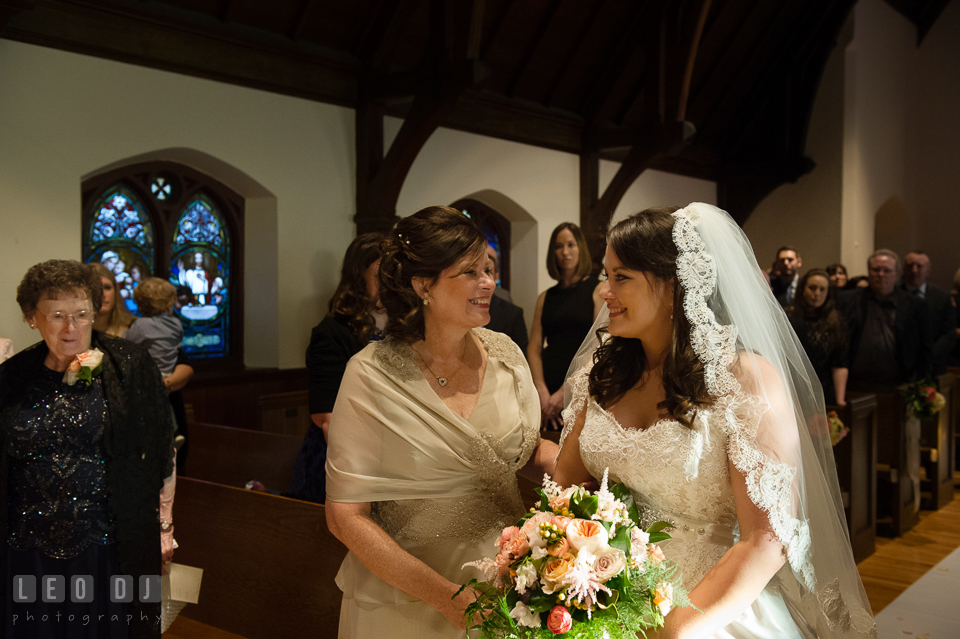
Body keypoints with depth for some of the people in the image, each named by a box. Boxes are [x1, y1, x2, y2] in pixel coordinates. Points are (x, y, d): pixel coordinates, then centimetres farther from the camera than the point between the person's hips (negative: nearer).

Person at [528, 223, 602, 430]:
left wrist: (566, 392, -12)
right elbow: (534, 347, 7)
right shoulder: (545, 298, 14)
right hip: (548, 388, 3)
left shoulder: (598, 290, 1)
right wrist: (542, 390, -9)